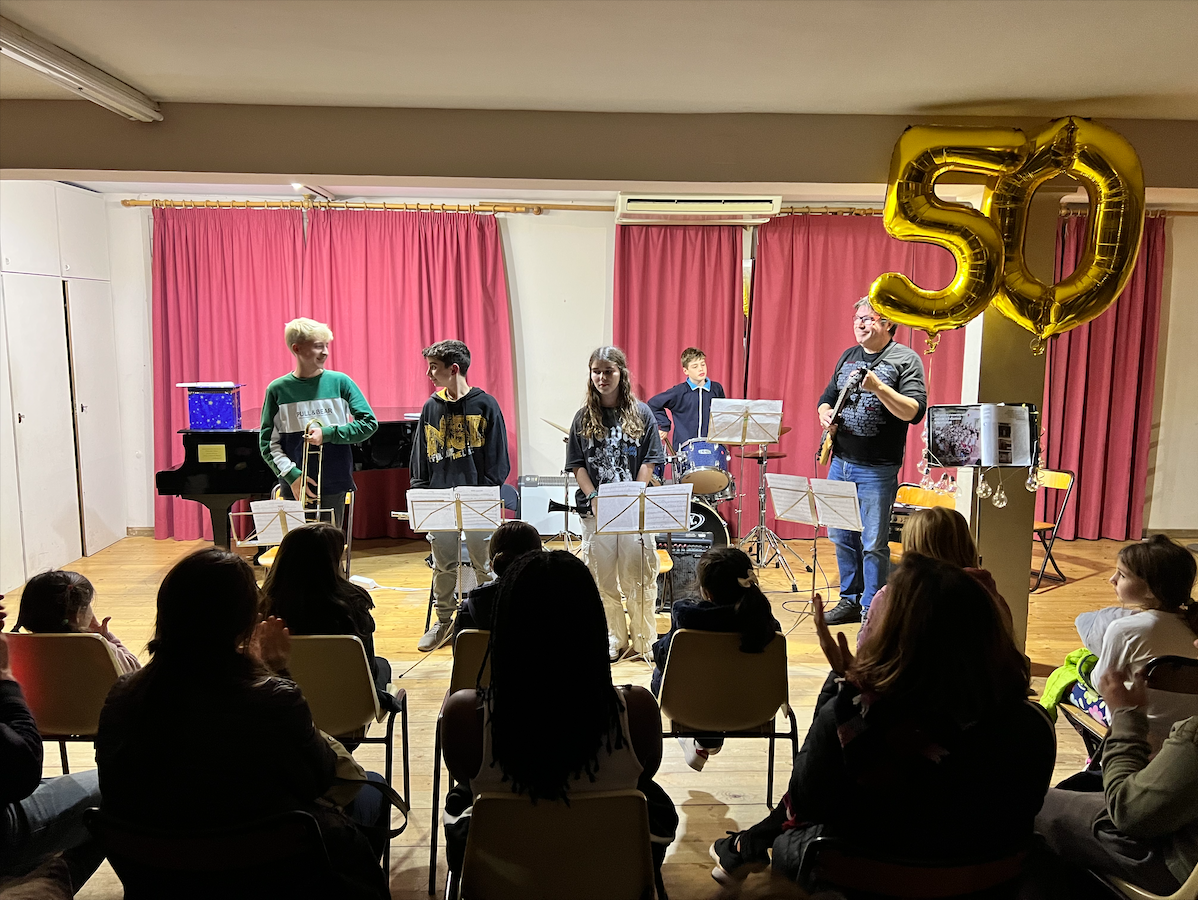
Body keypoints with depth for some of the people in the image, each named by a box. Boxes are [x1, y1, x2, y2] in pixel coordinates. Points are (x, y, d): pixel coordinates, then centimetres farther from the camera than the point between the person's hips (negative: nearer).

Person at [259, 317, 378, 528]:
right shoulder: (277, 389, 1)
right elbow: (267, 443, 2)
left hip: (333, 485, 0)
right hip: (295, 488, 0)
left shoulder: (340, 382, 1)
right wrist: (291, 475, -11)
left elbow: (369, 423, -1)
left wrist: (327, 434, -12)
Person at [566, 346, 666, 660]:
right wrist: (593, 498, -8)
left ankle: (644, 640, 13)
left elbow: (648, 461, 0)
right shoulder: (584, 417, 7)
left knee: (638, 576, 0)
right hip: (595, 509, 2)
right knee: (603, 578, 6)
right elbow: (577, 464, 4)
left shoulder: (641, 413, 3)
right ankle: (613, 639, 19)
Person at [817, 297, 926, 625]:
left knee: (873, 543, -2)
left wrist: (878, 387, -28)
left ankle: (871, 610, 12)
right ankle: (850, 600, 29)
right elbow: (827, 397, 22)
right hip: (839, 463, 7)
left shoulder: (905, 359, -6)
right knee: (841, 536, 14)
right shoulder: (848, 356, 13)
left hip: (877, 470, -6)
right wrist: (825, 413, -1)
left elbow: (915, 412, -17)